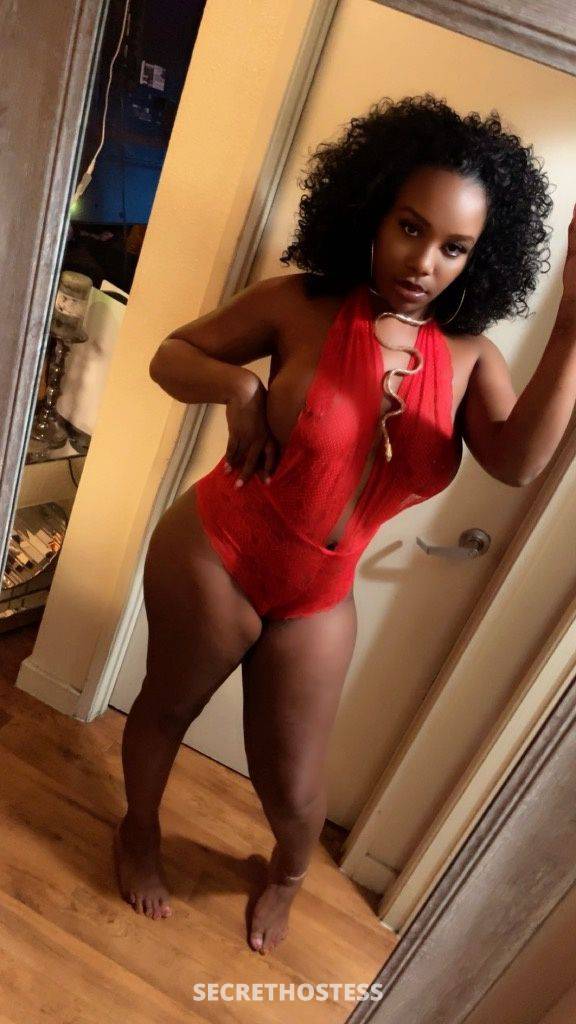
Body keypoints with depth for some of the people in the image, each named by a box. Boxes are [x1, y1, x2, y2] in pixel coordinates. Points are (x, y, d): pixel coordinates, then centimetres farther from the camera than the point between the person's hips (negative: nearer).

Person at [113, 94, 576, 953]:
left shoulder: (469, 355, -8)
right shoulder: (301, 306, -15)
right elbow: (171, 355, -3)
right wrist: (235, 384, -24)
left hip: (318, 600, 2)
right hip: (211, 557, -2)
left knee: (294, 787, 16)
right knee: (168, 707, 23)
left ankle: (288, 875, 56)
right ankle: (139, 831, 59)